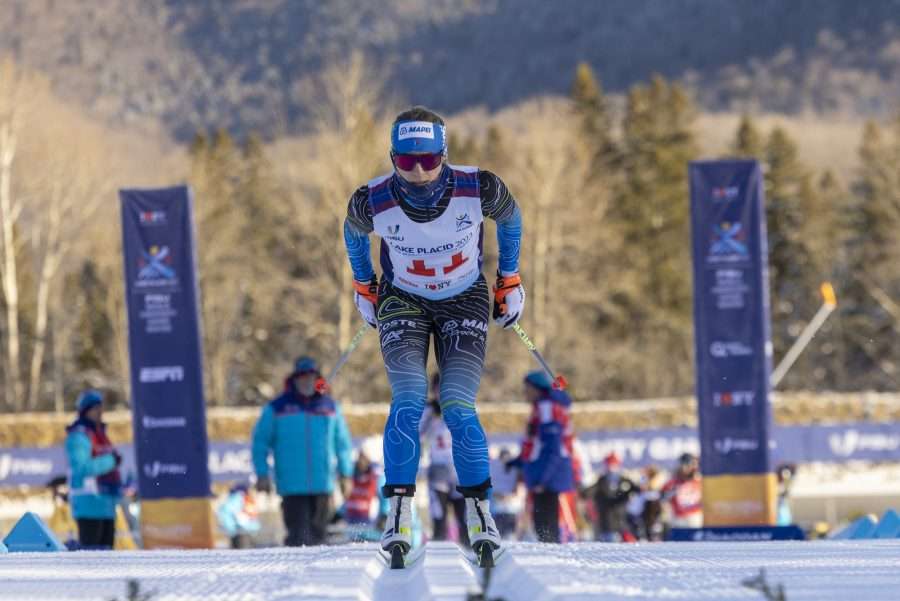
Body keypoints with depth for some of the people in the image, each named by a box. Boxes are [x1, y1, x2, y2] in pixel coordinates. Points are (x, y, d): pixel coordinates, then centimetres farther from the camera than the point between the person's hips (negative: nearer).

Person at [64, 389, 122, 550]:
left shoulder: (100, 434, 18)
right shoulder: (78, 436, -10)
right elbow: (82, 467, -21)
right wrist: (110, 461, -19)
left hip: (106, 503, 9)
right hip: (88, 503, -9)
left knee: (106, 545, 9)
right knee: (90, 548, -12)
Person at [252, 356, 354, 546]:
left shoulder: (330, 407, 10)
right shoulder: (277, 408, 4)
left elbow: (342, 443, 17)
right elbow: (260, 442, 8)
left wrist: (345, 474, 13)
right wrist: (262, 474, 1)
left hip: (323, 486, 3)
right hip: (292, 486, -3)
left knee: (317, 532, 5)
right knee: (299, 535, -10)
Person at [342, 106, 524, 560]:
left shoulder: (478, 189, -26)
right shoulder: (373, 202, -25)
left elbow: (510, 216, -1)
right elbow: (353, 233, 2)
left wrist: (509, 279, 8)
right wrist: (364, 286, 14)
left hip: (464, 302, 0)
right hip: (403, 302, 0)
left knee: (459, 411, -13)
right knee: (407, 404, -19)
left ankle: (479, 513, 1)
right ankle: (399, 514, -12)